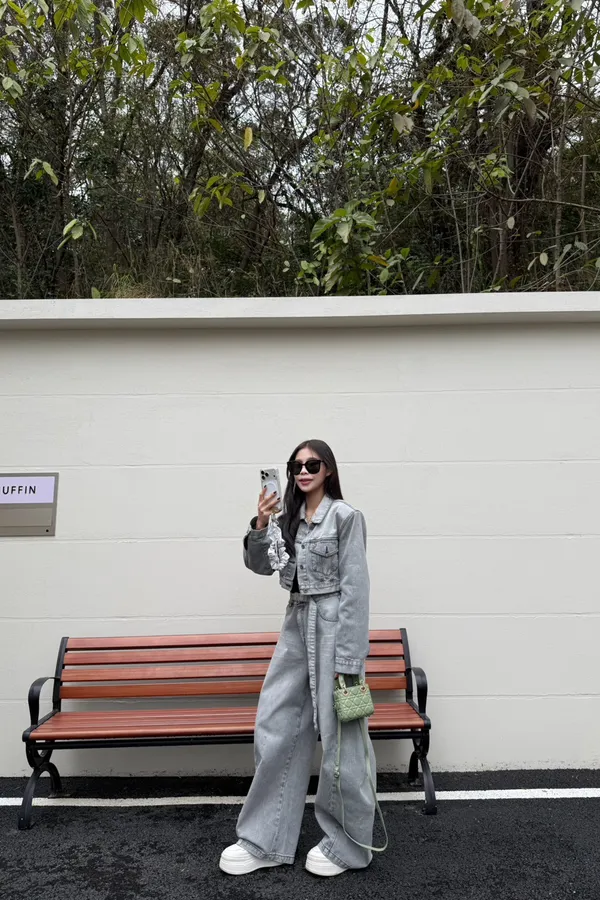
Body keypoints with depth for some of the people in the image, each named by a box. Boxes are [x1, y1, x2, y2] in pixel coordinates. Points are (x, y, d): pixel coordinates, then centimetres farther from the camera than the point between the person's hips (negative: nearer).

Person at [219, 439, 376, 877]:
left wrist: (347, 659, -15)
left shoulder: (346, 516, -8)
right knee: (275, 729, 9)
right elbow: (260, 564, 9)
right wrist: (260, 524, -10)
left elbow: (355, 589, -12)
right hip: (297, 625, 7)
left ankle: (347, 845, 23)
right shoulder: (291, 517, 11)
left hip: (333, 627, -7)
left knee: (339, 736, 4)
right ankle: (265, 840, 23)